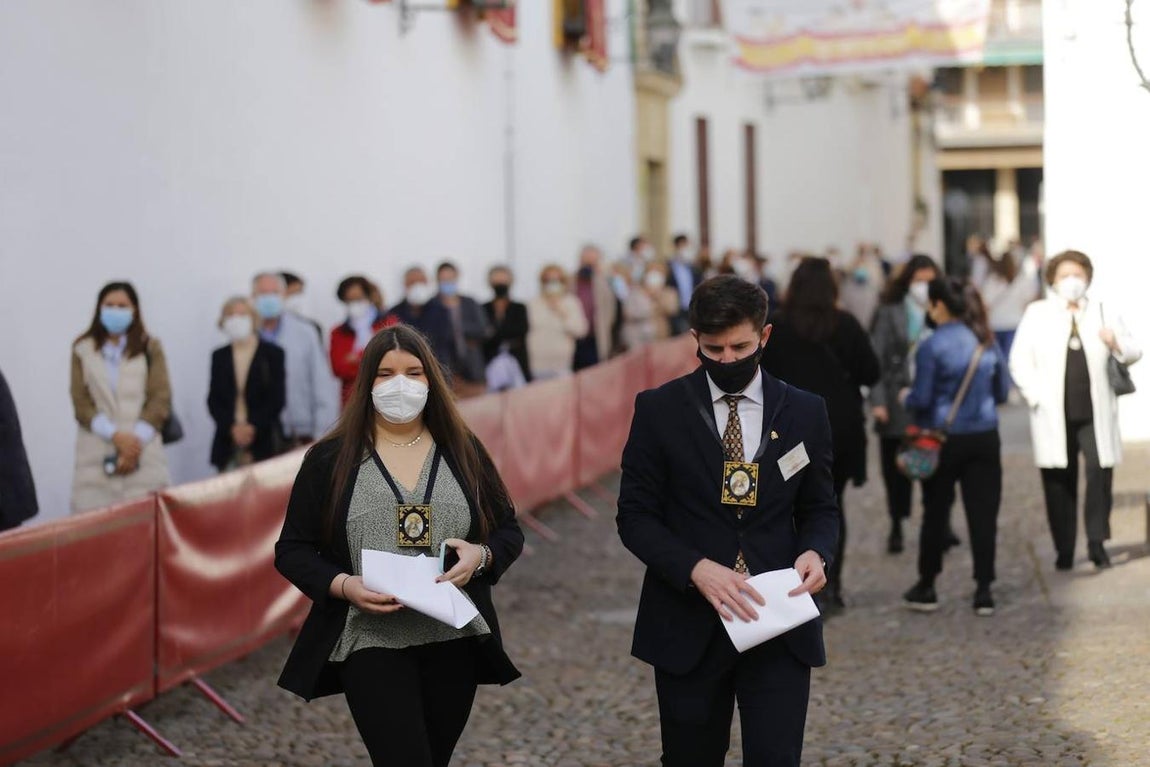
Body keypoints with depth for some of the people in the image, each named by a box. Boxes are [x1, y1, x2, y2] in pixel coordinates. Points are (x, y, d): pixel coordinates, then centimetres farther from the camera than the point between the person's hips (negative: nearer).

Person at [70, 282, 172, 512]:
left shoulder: (150, 348, 9)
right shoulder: (83, 350, 9)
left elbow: (161, 399, 2)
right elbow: (81, 403, 2)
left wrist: (136, 439, -11)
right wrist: (115, 435, -12)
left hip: (143, 453, 0)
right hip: (97, 455, 0)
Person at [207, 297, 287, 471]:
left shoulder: (272, 354, 4)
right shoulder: (219, 356, 13)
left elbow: (277, 399, -1)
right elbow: (213, 400, 8)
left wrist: (253, 427, -11)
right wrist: (232, 427, -8)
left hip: (262, 443, -2)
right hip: (228, 443, 2)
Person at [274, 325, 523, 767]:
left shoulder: (463, 452, 8)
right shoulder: (329, 460, 1)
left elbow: (508, 531, 12)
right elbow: (292, 551, 2)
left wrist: (481, 556, -10)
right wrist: (344, 586, -16)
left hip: (454, 644, 3)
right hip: (372, 646, -3)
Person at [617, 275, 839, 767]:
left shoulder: (804, 412, 5)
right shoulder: (659, 410, -1)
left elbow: (820, 508, 12)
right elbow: (636, 516, -2)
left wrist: (815, 551, -12)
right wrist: (697, 568, -20)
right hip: (688, 626, 0)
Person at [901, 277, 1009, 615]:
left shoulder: (931, 347, -13)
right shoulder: (988, 343, 3)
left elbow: (921, 399, -13)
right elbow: (1002, 392, 10)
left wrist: (906, 398, 8)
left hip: (943, 439, -3)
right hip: (984, 438, 3)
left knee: (935, 512, 9)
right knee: (983, 512, 4)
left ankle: (926, 587, 19)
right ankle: (984, 591, 5)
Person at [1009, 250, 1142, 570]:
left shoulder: (1105, 312, 13)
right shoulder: (1037, 314, 7)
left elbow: (1134, 352, 13)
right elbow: (1020, 361, 4)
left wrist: (1116, 345, -9)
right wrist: (1036, 397, -8)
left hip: (1095, 413, 1)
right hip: (1053, 415, -1)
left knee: (1100, 470, -15)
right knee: (1059, 480, 1)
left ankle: (1097, 542, -4)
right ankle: (1064, 550, 9)